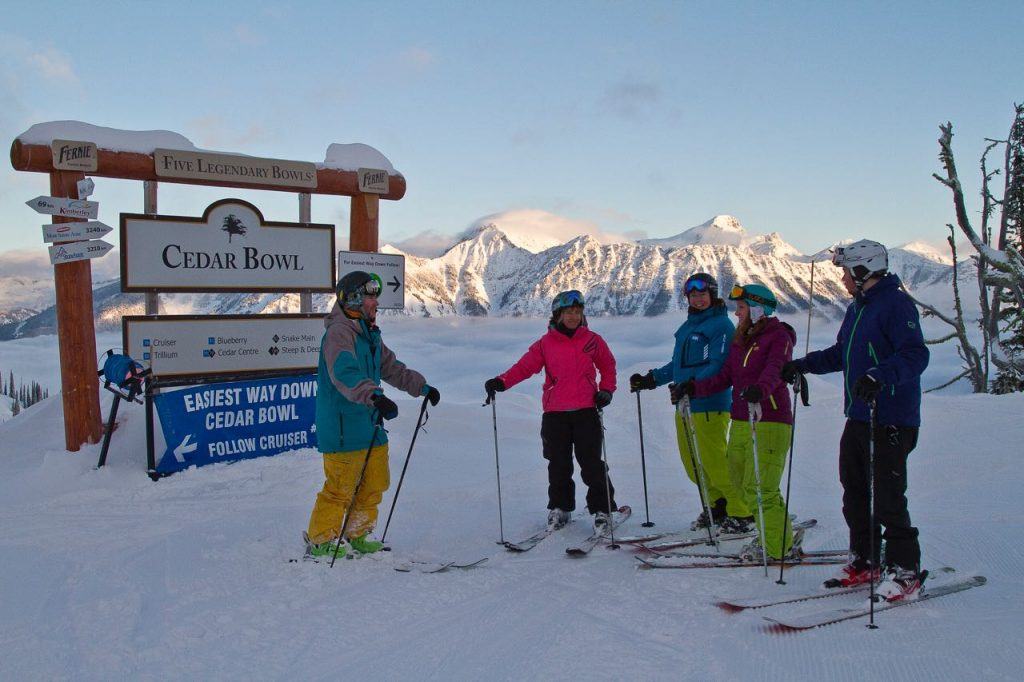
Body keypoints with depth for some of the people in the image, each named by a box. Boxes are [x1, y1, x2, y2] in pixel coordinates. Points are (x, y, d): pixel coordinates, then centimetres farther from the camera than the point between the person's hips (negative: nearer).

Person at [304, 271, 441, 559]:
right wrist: (374, 396, -46)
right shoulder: (339, 332, -16)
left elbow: (391, 368, 27)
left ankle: (357, 538, 30)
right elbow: (345, 374, -32)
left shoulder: (370, 335, 16)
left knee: (374, 484, 14)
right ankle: (320, 542, 15)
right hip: (343, 428, -9)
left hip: (370, 424, 9)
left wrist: (422, 387, 23)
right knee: (341, 488, -2)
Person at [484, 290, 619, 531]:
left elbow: (608, 365, 16)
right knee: (558, 464, 8)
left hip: (586, 411, -1)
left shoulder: (592, 340, 5)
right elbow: (525, 366, -3)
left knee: (591, 462, -2)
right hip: (555, 413, 1)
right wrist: (502, 382, -18)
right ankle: (559, 507, 24)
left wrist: (606, 390, 0)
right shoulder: (546, 343, 4)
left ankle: (602, 509, 12)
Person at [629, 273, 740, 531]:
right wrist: (651, 379, 20)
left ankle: (742, 512, 7)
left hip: (710, 405, -8)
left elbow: (719, 366, -17)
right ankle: (718, 506, 23)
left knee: (714, 461, -7)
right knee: (692, 462, 9)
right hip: (685, 406, 8)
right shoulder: (688, 326, 19)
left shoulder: (722, 325, -6)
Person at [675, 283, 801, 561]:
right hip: (740, 422, 8)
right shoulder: (740, 341, 18)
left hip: (770, 422, -8)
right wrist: (693, 388, 4)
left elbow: (774, 371, -24)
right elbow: (724, 378, 15)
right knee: (743, 484, 9)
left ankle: (780, 547, 3)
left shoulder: (779, 337, -5)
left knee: (759, 489, -10)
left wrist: (759, 389, -44)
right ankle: (771, 537, 22)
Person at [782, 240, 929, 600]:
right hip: (859, 417, 10)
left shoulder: (897, 304, -13)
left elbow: (915, 356, -24)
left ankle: (905, 571, 9)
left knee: (887, 499, -4)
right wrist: (803, 364, 21)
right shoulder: (857, 307, 17)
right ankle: (865, 561, 27)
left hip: (890, 421, -9)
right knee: (855, 493, 14)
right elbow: (840, 354, 27)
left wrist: (879, 376, -37)